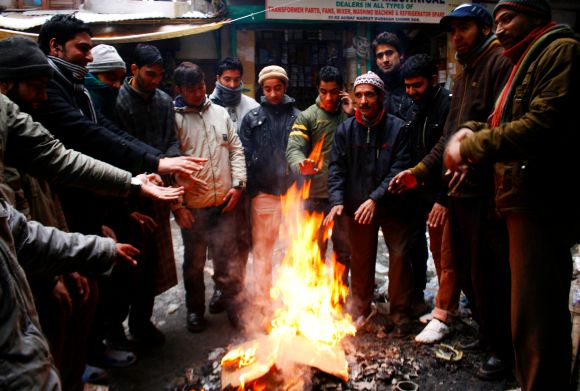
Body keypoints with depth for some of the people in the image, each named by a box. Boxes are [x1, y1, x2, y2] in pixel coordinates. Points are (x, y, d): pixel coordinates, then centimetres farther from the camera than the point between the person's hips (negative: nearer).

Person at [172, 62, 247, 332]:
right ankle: (195, 309, 35)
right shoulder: (173, 118, -5)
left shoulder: (220, 112, 6)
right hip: (192, 207, -1)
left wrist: (237, 184, -1)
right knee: (194, 263, 15)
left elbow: (236, 149, 10)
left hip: (224, 203, 2)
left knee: (229, 261, 8)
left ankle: (236, 307, 25)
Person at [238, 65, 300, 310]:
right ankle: (262, 302, 15)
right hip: (264, 193, 0)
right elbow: (244, 156, 3)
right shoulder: (252, 118, 6)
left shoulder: (297, 117, 6)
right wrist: (249, 189, -5)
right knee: (262, 249, 4)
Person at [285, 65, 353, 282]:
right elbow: (293, 149, -14)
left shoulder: (349, 114, 8)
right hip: (316, 196, -3)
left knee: (344, 252, 15)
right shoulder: (307, 116, -1)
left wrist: (353, 115, -9)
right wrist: (302, 166, -36)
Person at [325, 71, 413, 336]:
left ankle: (401, 314, 20)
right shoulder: (345, 130, 2)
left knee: (399, 257, 1)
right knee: (360, 261, 15)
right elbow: (337, 168, 0)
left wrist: (376, 198, -22)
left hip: (391, 206, -2)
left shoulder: (396, 128, -6)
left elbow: (399, 168, -12)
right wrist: (337, 201, -14)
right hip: (357, 207, 3)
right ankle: (360, 312, 32)